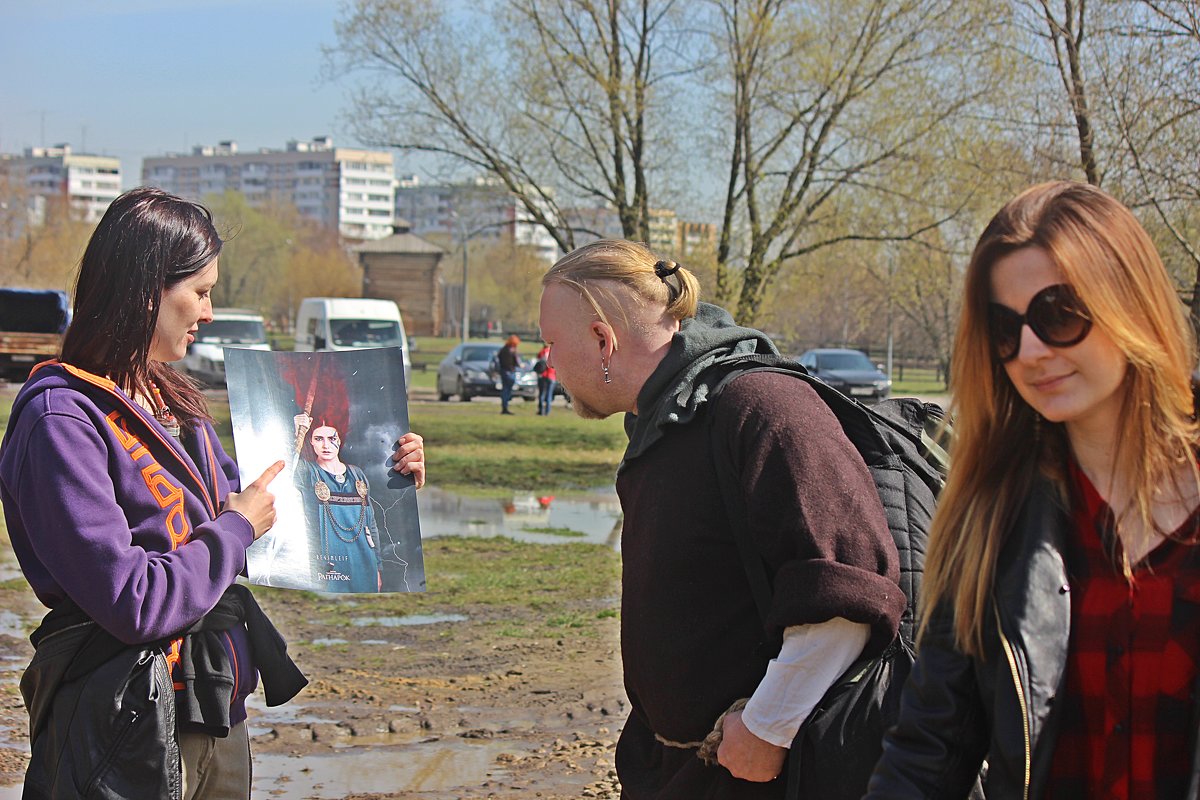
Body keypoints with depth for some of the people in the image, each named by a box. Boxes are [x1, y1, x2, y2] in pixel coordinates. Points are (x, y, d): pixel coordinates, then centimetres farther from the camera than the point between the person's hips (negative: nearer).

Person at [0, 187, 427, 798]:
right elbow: (132, 602, -24)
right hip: (130, 728, -8)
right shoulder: (62, 418, -18)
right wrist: (237, 529, -10)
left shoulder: (172, 400, 10)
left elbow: (235, 503, 24)